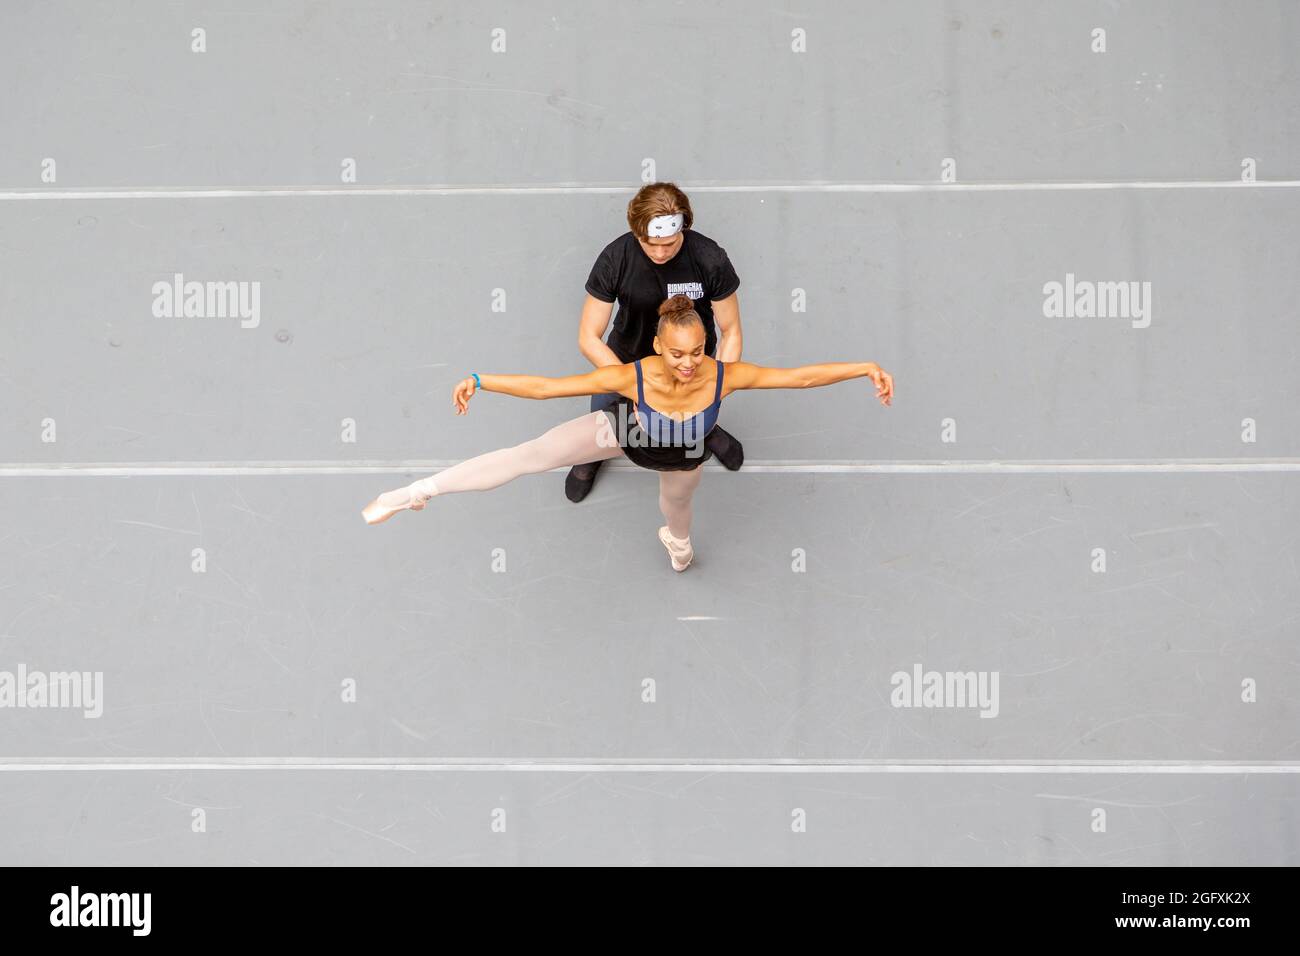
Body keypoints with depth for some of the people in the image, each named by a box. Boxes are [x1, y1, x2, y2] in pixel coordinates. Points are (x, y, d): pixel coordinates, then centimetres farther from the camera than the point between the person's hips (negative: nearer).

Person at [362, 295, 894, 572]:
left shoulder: (725, 376, -42)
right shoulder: (632, 377, -43)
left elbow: (800, 376, -37)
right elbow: (543, 387, -37)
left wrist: (865, 367, -42)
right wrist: (480, 382, -39)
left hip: (683, 457, 2)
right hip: (627, 432, -2)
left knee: (676, 506, 36)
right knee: (530, 456, -16)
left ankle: (677, 541, 79)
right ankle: (420, 493, -6)